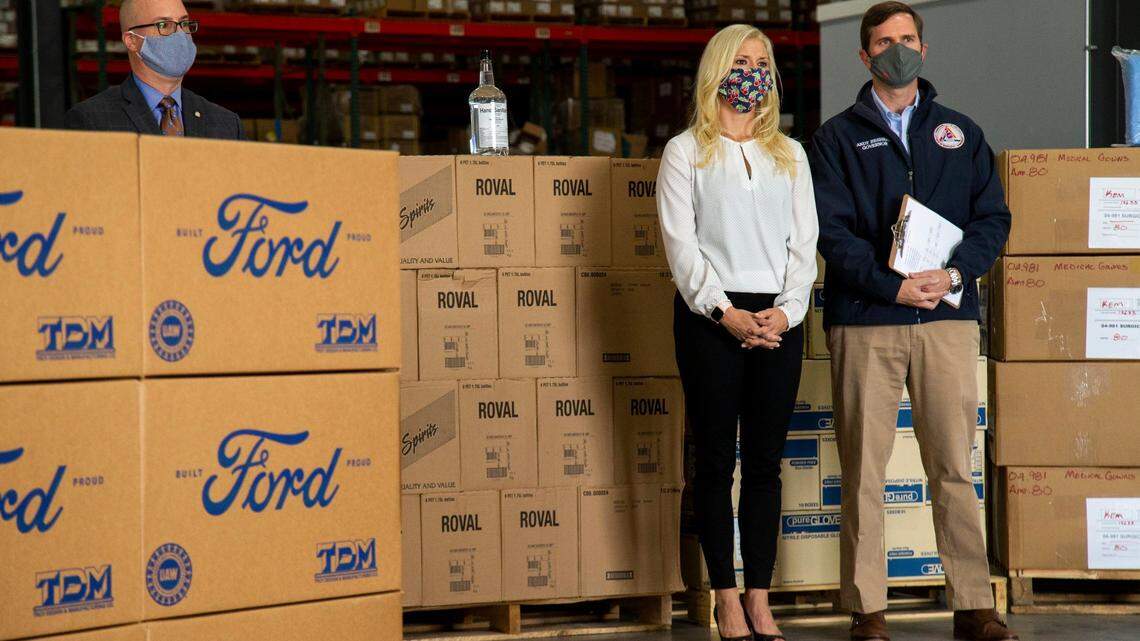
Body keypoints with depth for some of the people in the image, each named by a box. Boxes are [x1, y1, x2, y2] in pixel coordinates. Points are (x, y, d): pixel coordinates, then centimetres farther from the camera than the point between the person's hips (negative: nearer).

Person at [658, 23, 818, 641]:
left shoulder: (789, 154, 16)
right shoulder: (686, 151, 5)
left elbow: (804, 241, 10)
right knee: (717, 460, -1)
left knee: (765, 462, 4)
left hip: (778, 319, 3)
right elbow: (680, 244, -3)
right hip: (710, 316, -3)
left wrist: (787, 309, -5)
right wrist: (724, 312, -13)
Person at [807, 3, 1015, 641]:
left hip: (948, 313, 2)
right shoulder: (837, 138, 8)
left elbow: (994, 217, 10)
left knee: (955, 467, 1)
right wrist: (891, 286, -14)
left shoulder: (961, 133, 16)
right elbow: (831, 229, -2)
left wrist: (955, 273, -8)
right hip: (866, 320, -2)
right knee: (864, 469, -2)